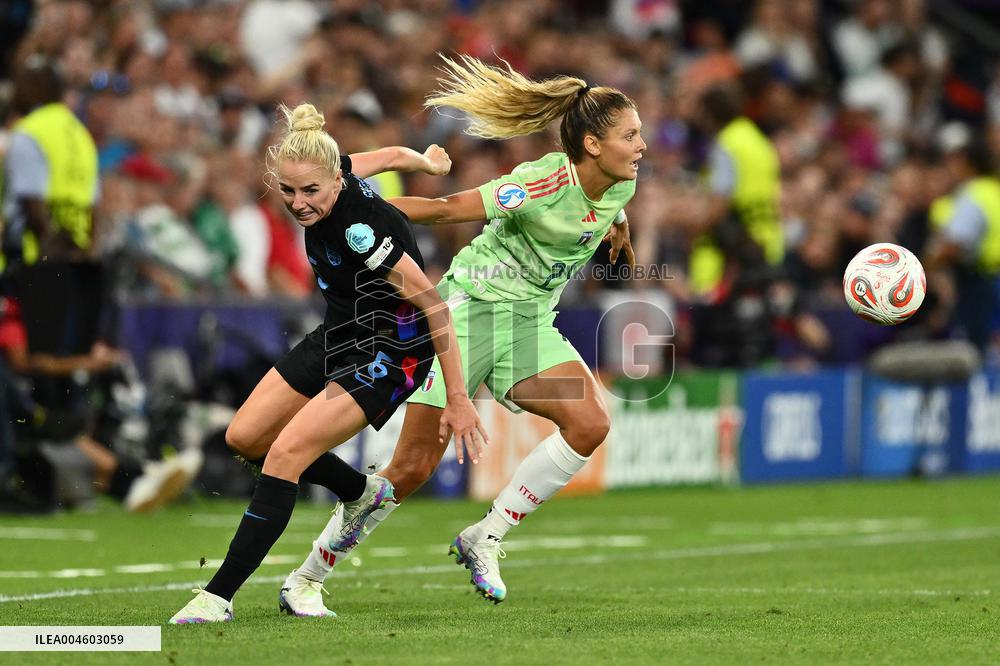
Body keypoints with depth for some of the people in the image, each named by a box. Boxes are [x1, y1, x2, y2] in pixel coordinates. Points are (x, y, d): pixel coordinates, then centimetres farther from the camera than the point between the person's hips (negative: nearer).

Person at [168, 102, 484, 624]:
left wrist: (457, 399, -23)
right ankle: (364, 493, 33)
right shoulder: (339, 174, -10)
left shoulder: (361, 228, -32)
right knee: (244, 437, 9)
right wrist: (425, 160, 36)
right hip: (338, 336, 9)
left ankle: (219, 595, -17)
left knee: (285, 453, -21)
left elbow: (434, 307, -27)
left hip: (388, 355, -9)